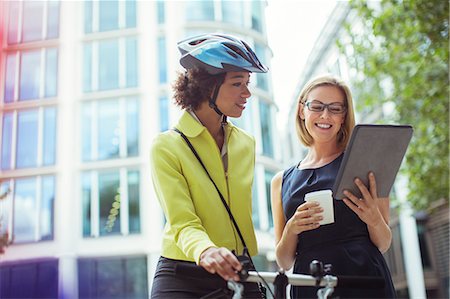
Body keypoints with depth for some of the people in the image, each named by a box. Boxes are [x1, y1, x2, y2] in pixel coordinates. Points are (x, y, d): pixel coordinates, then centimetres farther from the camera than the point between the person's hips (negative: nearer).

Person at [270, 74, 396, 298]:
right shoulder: (282, 181, 10)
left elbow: (384, 245, 6)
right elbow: (284, 262, 10)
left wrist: (374, 219, -14)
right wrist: (291, 230, -9)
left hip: (364, 277, -1)